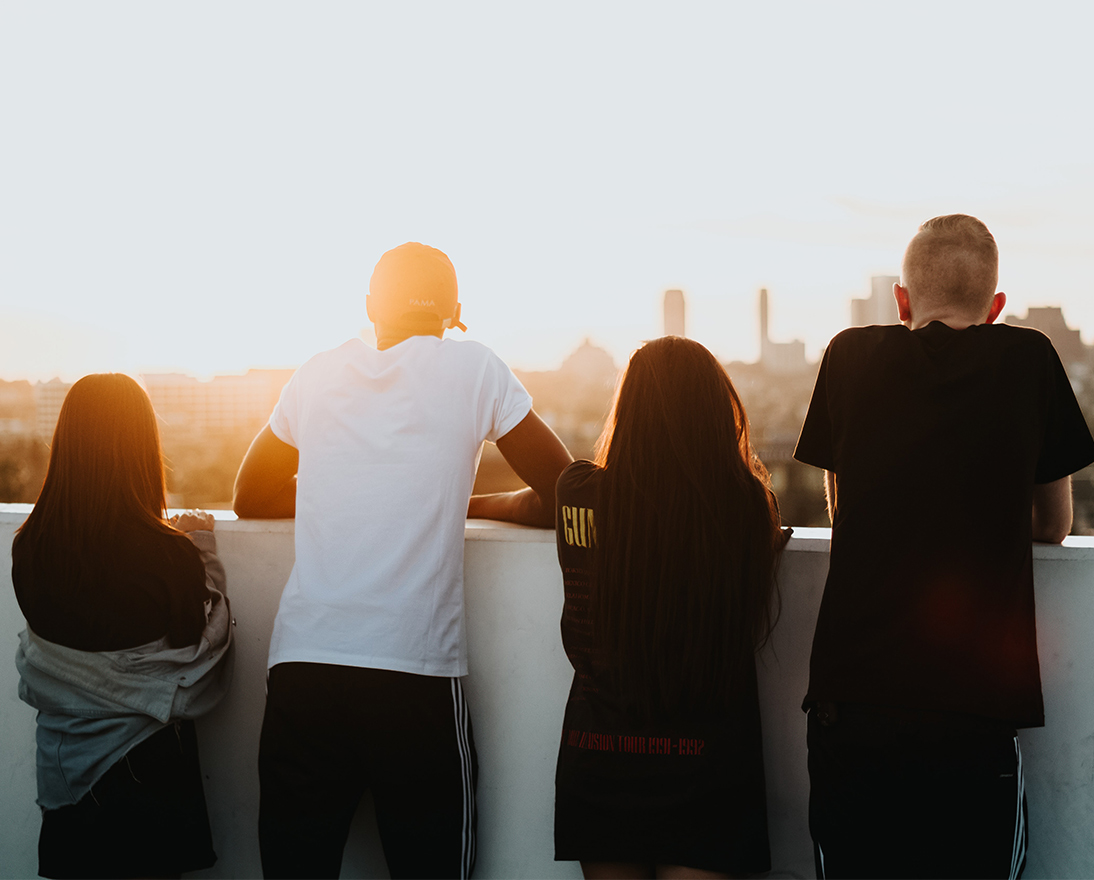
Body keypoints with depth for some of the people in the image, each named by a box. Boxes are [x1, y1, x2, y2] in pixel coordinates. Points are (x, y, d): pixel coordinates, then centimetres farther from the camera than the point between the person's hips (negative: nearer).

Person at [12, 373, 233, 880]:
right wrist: (205, 554, -1)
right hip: (148, 762, -3)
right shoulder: (171, 554, -23)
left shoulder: (29, 547, -11)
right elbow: (200, 659, -9)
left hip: (62, 762, 4)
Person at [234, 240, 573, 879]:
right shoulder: (470, 366, 4)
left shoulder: (318, 376, 13)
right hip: (416, 673, -3)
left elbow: (251, 498, 26)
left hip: (300, 665, 3)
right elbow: (565, 498, 8)